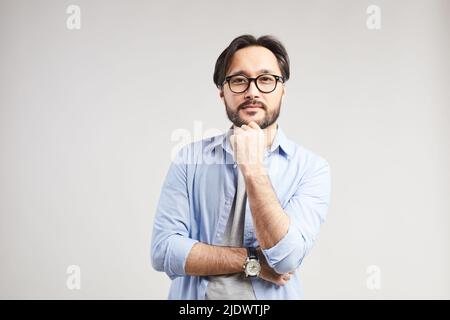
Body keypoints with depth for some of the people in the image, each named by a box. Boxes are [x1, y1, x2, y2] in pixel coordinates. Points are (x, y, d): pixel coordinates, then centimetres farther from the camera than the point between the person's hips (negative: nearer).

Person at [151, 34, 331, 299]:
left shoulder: (311, 167, -10)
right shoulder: (190, 158, -6)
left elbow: (286, 259, -20)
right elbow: (163, 250, -12)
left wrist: (253, 167, -23)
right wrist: (253, 261, -16)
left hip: (270, 296, 0)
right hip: (195, 296, 1)